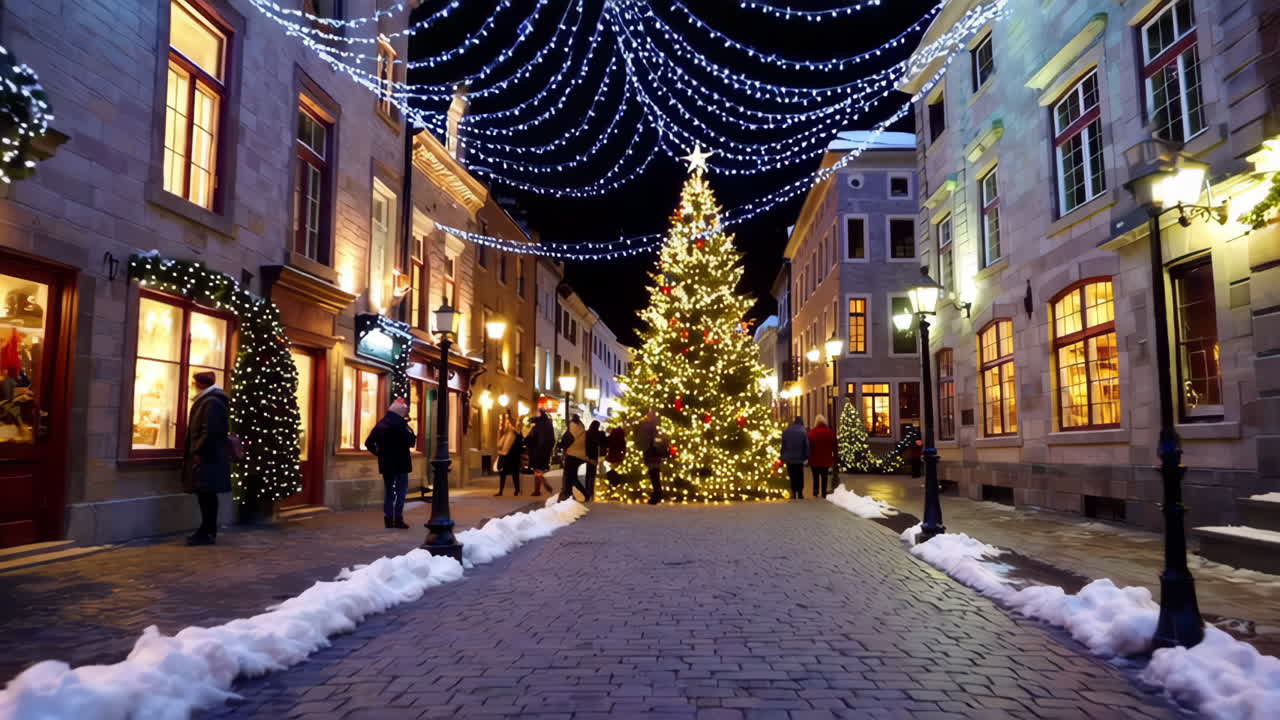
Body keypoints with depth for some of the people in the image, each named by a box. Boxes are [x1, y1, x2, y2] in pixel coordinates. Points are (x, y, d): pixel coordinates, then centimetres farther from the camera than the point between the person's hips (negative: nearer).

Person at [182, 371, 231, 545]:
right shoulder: (207, 401, 18)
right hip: (207, 455, 10)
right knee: (205, 495, 13)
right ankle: (207, 531, 19)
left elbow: (209, 431, -22)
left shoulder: (212, 402, -15)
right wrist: (195, 452, 18)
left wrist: (198, 452, -19)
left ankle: (208, 533, -1)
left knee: (207, 494, -6)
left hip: (207, 457, -10)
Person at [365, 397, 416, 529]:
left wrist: (379, 453, 12)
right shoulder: (400, 424, -14)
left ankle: (388, 518, 15)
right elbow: (411, 442, -17)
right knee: (401, 490, 0)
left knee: (388, 491, 14)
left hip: (386, 464, 6)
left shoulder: (380, 424, 8)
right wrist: (413, 435, 2)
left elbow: (368, 443, 8)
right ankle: (398, 518, -5)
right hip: (400, 463, -6)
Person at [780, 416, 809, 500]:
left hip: (789, 458, 2)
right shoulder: (803, 432, -5)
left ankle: (793, 493, 5)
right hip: (799, 458, -2)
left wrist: (783, 457, 10)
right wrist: (806, 457, -1)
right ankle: (800, 493, 3)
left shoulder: (786, 431, 5)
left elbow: (783, 445, 7)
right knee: (800, 477, 6)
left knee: (792, 477, 9)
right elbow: (806, 445, -7)